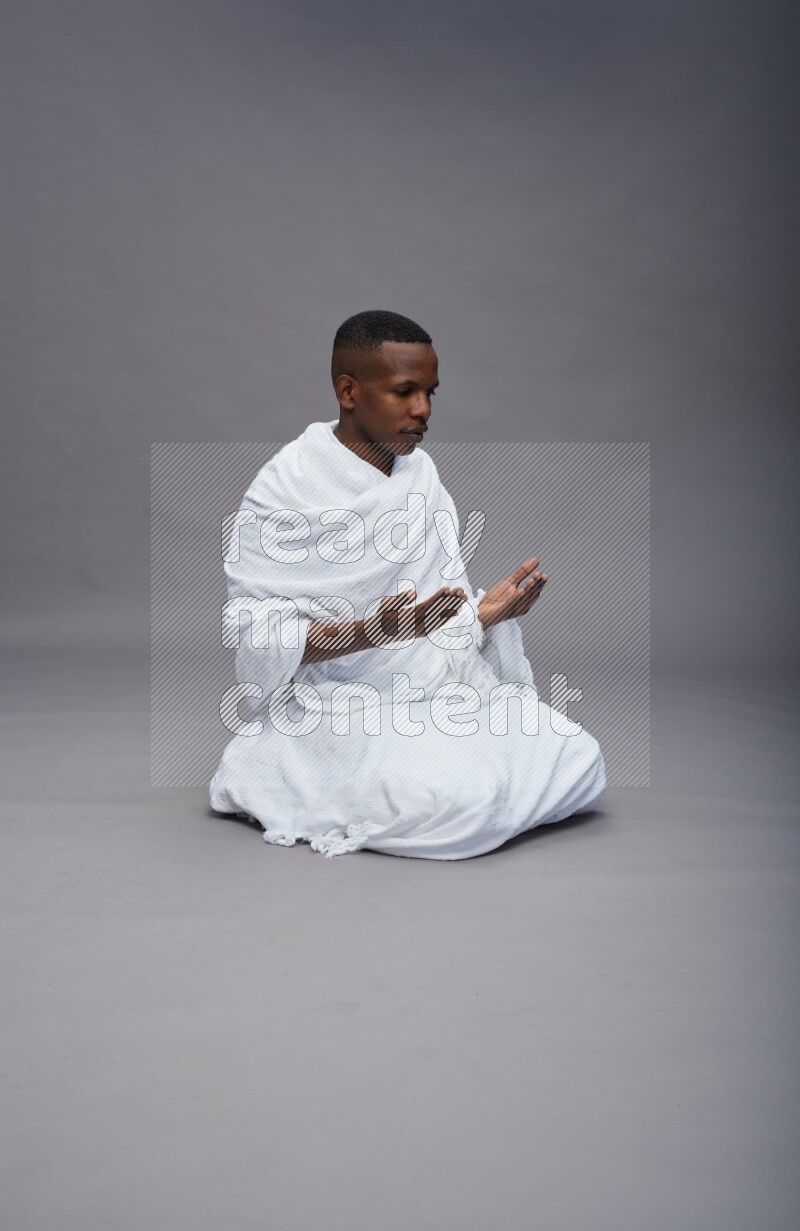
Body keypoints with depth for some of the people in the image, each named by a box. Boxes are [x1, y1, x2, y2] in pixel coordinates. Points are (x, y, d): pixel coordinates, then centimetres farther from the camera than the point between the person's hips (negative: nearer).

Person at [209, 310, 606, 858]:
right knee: (462, 797, -29)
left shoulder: (421, 473, 9)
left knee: (579, 761, -9)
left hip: (439, 688, 6)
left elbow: (437, 610, 12)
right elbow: (254, 633, -14)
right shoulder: (291, 482, -10)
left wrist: (487, 611, -11)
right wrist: (371, 633, -28)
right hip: (342, 708, -6)